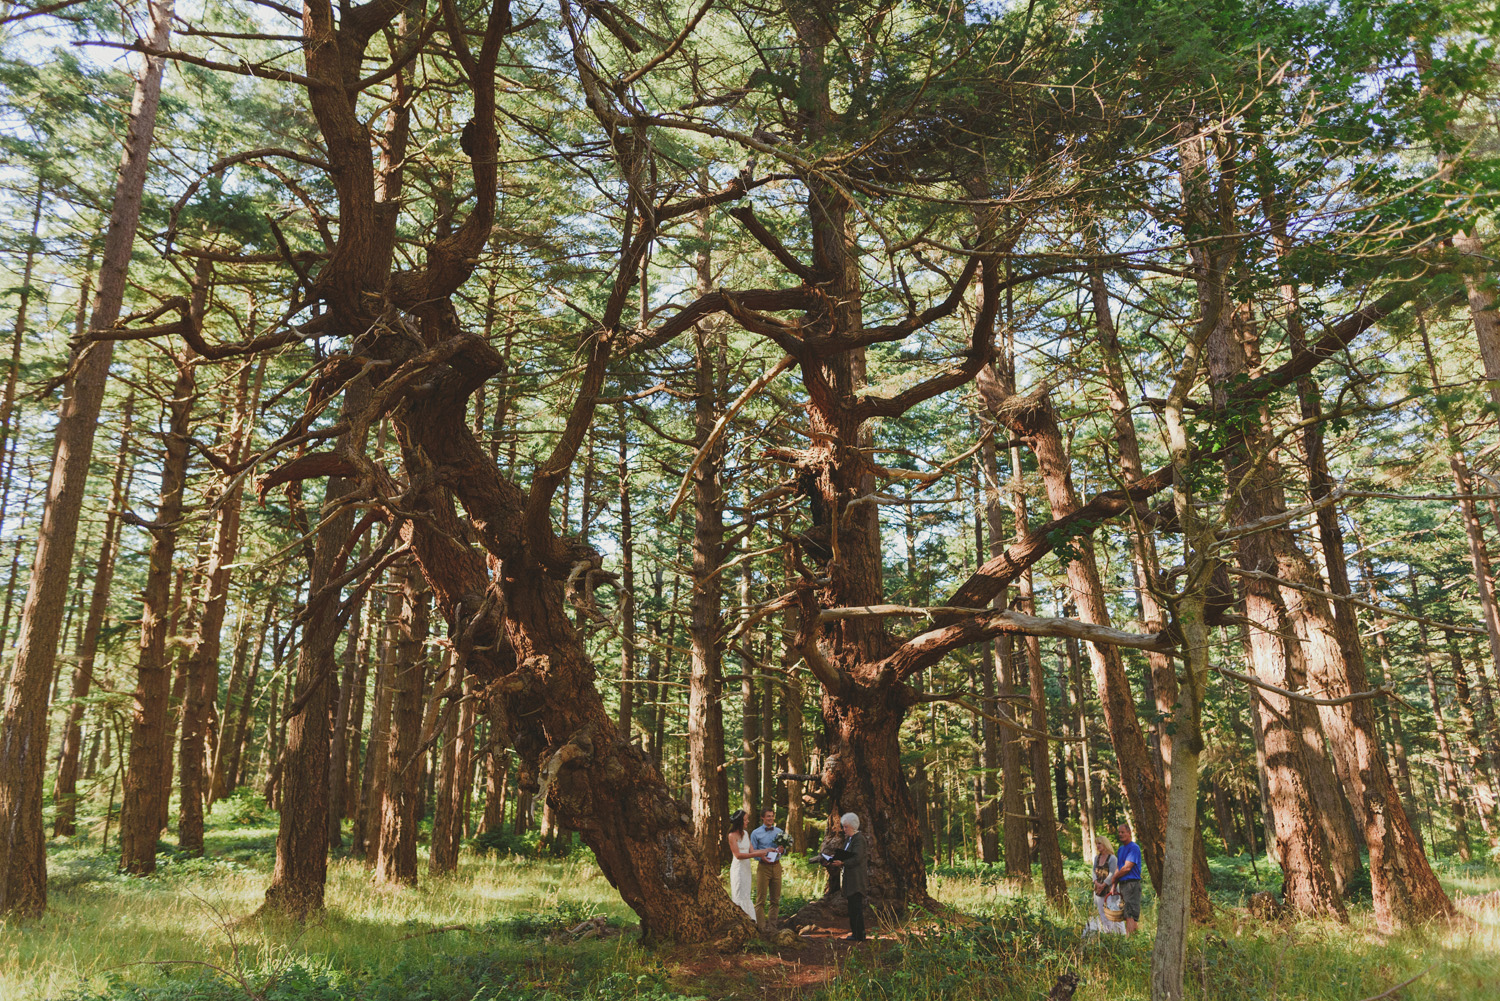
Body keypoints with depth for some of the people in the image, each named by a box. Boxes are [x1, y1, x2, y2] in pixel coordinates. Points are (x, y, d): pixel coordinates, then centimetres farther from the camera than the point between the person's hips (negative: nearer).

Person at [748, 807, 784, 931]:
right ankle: (762, 927, 1)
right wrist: (762, 854, -18)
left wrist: (781, 850, -5)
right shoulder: (756, 833, 2)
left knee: (776, 899, 7)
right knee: (761, 899, -4)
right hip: (763, 866, -4)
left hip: (776, 866, 4)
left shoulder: (779, 832, 13)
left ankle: (772, 925, 16)